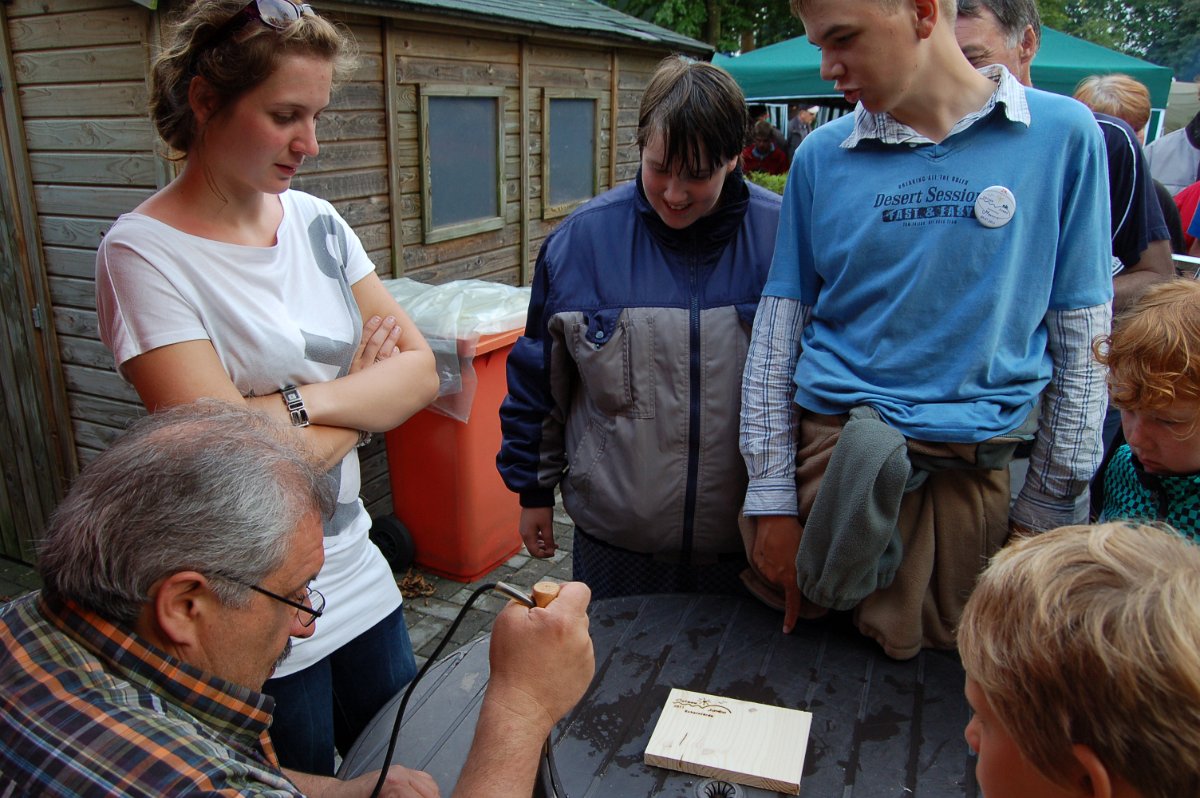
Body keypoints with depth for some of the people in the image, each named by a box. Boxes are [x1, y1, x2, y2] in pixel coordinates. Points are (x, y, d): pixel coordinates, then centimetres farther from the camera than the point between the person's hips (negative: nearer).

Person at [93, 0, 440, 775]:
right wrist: (365, 395, -11)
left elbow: (421, 369, -3)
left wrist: (310, 402, -18)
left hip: (358, 577, 6)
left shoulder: (314, 220, 1)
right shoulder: (144, 252, -16)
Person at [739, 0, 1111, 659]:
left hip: (973, 472, 0)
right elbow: (776, 333, 3)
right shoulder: (822, 155, 3)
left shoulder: (1062, 135, -1)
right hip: (825, 446, 1)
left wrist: (1047, 511, 3)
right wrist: (772, 500, -1)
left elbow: (1082, 340, 3)